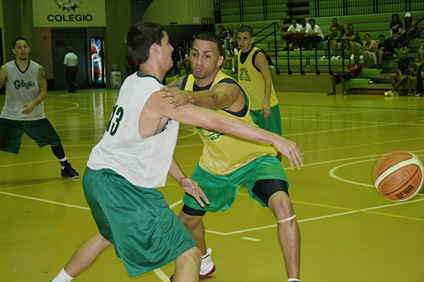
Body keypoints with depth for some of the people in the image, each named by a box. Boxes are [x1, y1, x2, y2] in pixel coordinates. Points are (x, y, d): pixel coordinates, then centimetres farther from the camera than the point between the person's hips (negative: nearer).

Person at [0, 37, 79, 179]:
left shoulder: (38, 69, -7)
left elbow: (43, 90, -10)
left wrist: (34, 104, -28)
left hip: (35, 116, 2)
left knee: (55, 141, 5)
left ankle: (65, 168, 26)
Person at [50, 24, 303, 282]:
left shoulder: (132, 83, 8)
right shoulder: (159, 97, -19)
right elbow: (218, 122, -24)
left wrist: (180, 178, 15)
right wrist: (274, 138, -22)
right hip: (125, 187, -10)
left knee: (108, 235, 38)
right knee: (189, 256, -9)